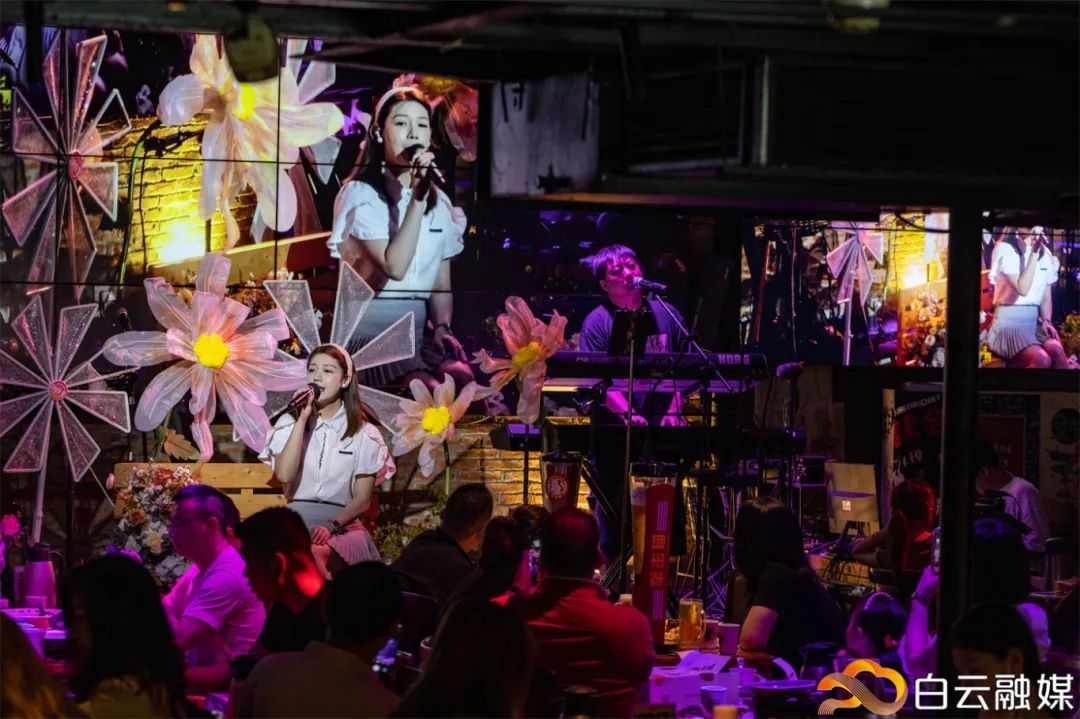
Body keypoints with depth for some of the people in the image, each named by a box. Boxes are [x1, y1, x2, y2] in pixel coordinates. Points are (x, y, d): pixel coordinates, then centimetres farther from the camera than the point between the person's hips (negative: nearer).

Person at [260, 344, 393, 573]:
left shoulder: (364, 434, 9)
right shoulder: (290, 423, 11)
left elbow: (362, 498, 6)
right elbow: (284, 475, -7)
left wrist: (333, 525, -14)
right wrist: (302, 420, -8)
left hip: (341, 522, 0)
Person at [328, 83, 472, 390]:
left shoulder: (439, 203, 14)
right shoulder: (361, 194, -6)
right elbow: (394, 267, -19)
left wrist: (443, 327, -2)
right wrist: (418, 198, -21)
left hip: (417, 333, 6)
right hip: (368, 332, -6)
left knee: (464, 380, -27)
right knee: (430, 390, -33)